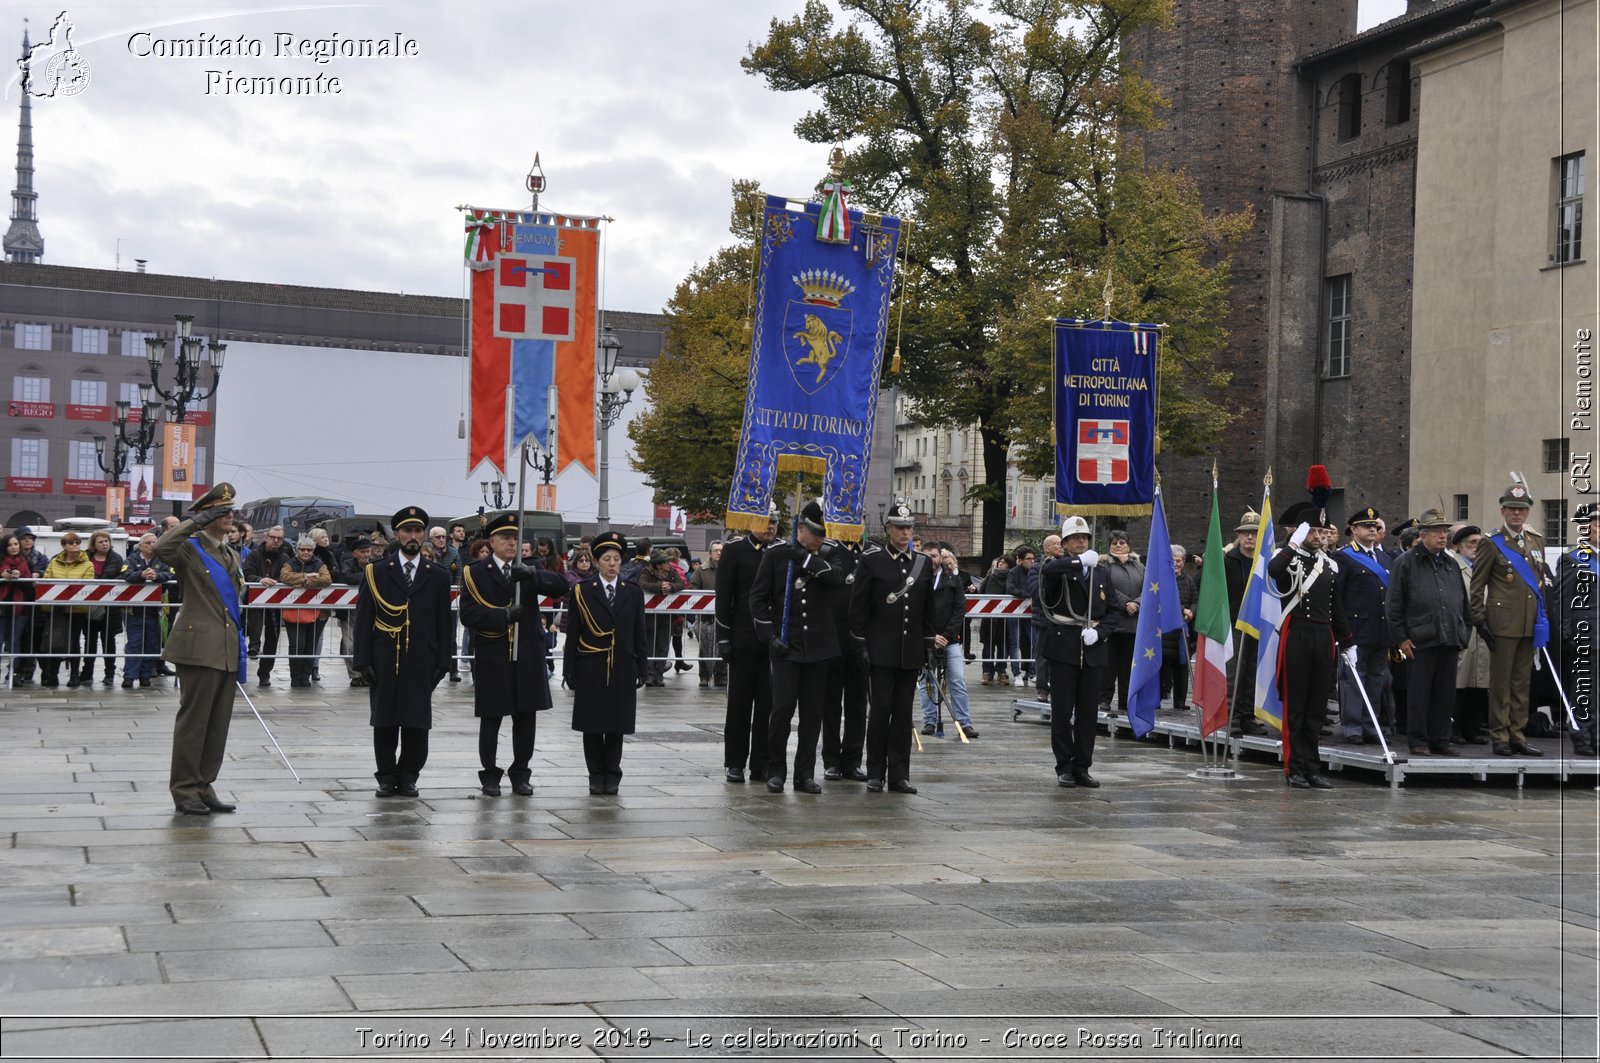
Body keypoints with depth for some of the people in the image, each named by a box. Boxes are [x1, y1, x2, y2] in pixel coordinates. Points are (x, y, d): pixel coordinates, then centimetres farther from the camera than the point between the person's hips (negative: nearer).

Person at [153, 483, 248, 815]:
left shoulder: (232, 555, 19)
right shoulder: (190, 549, -5)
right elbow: (162, 547, -29)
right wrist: (198, 521, -22)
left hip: (227, 651, 8)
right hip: (199, 647, -8)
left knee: (218, 723, 9)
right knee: (194, 719, -3)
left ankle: (204, 787, 17)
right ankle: (184, 790, 4)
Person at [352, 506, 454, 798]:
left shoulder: (437, 576, 8)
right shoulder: (377, 572, 5)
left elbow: (444, 623, 8)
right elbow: (363, 620, 3)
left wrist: (442, 662, 0)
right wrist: (363, 660, -5)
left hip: (421, 663, 1)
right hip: (385, 661, 0)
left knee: (417, 723, 1)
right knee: (385, 721, 4)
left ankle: (408, 776, 12)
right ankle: (386, 777, 13)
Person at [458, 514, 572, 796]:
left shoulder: (532, 568, 9)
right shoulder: (475, 572, 1)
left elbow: (562, 585, -9)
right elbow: (468, 614, -9)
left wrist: (531, 573, -25)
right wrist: (503, 615, -20)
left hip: (528, 656, 2)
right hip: (492, 657, -2)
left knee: (526, 718, 7)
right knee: (491, 718, 4)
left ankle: (520, 774, 17)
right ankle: (490, 775, 14)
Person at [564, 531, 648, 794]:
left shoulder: (633, 593, 7)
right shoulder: (582, 592, 2)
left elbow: (639, 635, 8)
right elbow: (572, 635, 2)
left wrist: (642, 670, 3)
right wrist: (570, 671, -2)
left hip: (622, 669, 1)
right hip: (591, 669, -1)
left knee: (617, 723, 4)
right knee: (592, 724, 3)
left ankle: (612, 775, 14)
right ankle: (596, 776, 12)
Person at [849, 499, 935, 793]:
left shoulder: (923, 563, 10)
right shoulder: (871, 560, -2)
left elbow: (928, 610, 14)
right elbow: (858, 606, -3)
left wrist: (927, 647, 10)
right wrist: (860, 646, -7)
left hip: (911, 652, 4)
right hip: (881, 649, -4)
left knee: (903, 712, 5)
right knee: (880, 710, -3)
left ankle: (899, 774, 9)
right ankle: (875, 774, 5)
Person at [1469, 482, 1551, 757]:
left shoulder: (1537, 541, 13)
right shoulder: (1491, 544, -3)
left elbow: (1541, 581, 19)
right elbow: (1477, 586, -3)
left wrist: (1543, 618, 16)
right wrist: (1479, 620, -8)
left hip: (1530, 624, 5)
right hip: (1503, 622, -5)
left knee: (1522, 682, 9)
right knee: (1501, 682, -1)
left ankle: (1517, 735, 14)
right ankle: (1499, 737, 4)